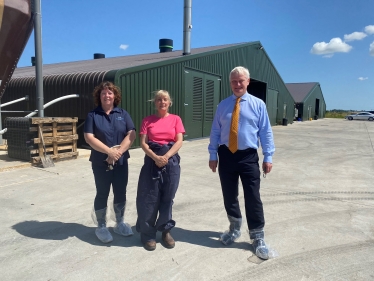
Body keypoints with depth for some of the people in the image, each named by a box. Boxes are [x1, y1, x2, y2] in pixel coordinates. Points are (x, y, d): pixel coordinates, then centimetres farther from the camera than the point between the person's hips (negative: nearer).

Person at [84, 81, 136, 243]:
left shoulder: (123, 114, 5)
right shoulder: (92, 115, -1)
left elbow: (131, 135, -4)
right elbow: (89, 138, -11)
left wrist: (118, 151, -16)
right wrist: (109, 151, -19)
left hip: (121, 162, 3)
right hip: (100, 162, -2)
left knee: (120, 193, 10)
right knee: (102, 194, 6)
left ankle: (120, 223, 28)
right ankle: (101, 227, 21)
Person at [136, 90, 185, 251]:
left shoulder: (175, 119, 6)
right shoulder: (147, 120, 7)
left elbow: (179, 142, -3)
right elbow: (143, 143, -1)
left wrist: (166, 156, -17)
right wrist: (155, 157, -17)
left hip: (171, 161, 0)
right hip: (152, 161, 0)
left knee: (167, 198, 7)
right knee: (149, 198, 2)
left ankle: (165, 231, 26)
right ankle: (148, 234, 18)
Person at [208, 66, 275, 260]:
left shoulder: (258, 104, 0)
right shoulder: (223, 105, 7)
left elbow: (266, 132, -1)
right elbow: (215, 132, 7)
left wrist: (268, 157, -5)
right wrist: (213, 155, 3)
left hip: (248, 157, -2)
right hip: (226, 155, 3)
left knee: (253, 198, 0)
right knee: (229, 196, 13)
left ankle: (258, 238, 17)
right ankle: (234, 229, 36)